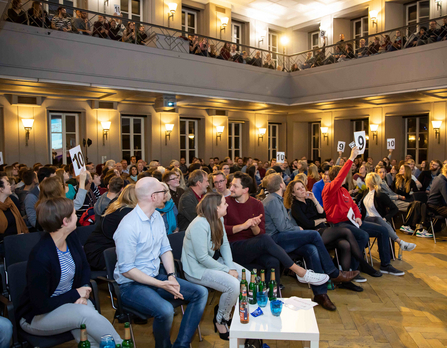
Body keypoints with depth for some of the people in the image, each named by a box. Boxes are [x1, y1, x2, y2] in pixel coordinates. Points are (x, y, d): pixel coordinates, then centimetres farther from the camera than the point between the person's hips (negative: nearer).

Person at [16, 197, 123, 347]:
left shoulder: (71, 238, -6)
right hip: (36, 317, -5)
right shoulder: (40, 256, -28)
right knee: (85, 313, -31)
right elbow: (40, 306, -21)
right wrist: (76, 294, -15)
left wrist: (84, 293, -8)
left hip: (69, 302, 6)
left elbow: (85, 268, 9)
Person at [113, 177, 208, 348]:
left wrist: (171, 276, -7)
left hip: (156, 276, 8)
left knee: (200, 293, -3)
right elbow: (126, 269, -20)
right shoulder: (128, 226, -22)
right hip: (131, 284, -8)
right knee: (165, 310, -33)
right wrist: (161, 285, -22)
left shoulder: (157, 216, 3)